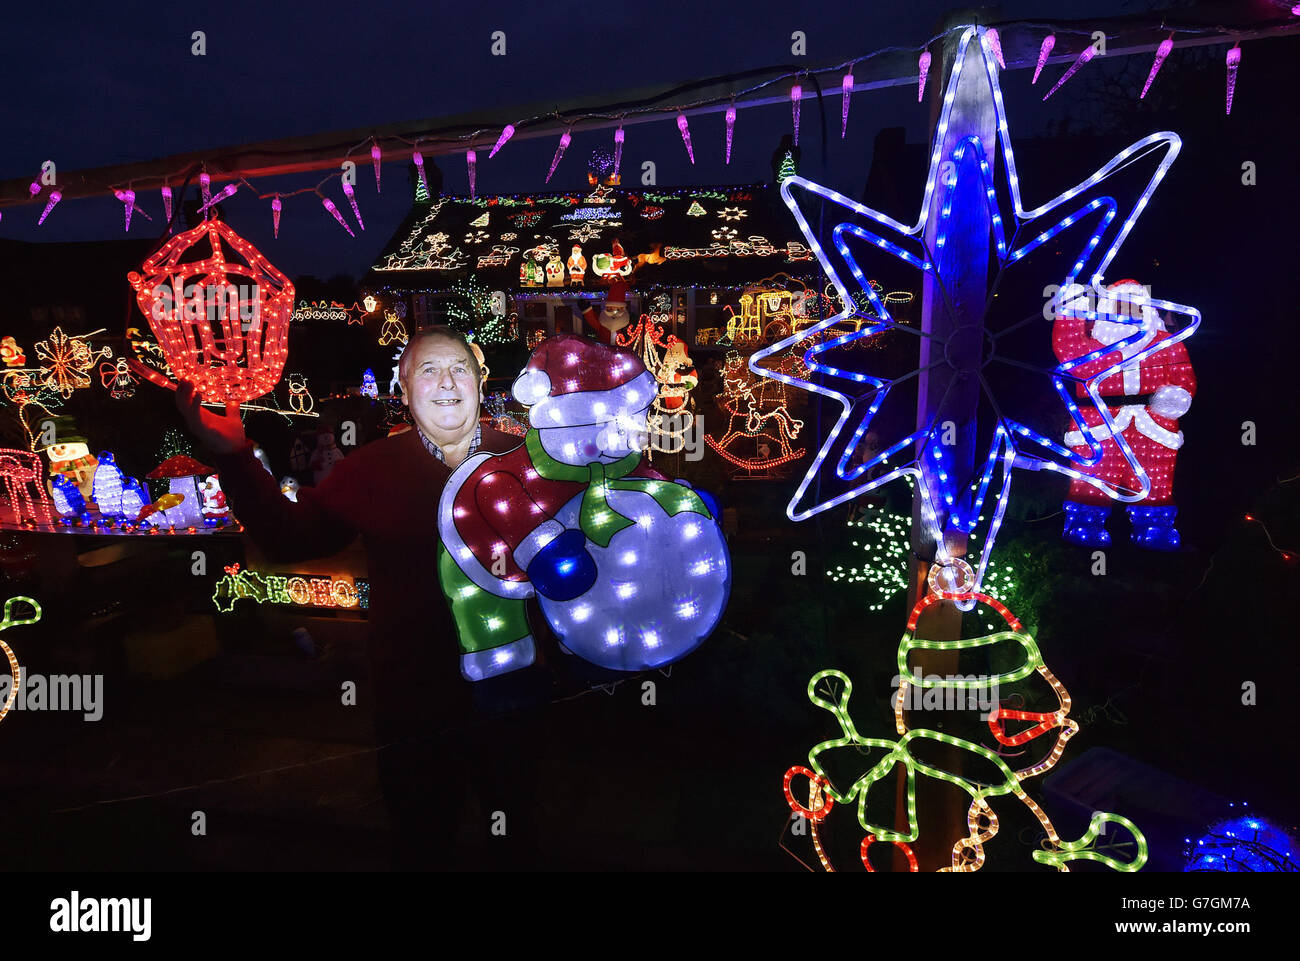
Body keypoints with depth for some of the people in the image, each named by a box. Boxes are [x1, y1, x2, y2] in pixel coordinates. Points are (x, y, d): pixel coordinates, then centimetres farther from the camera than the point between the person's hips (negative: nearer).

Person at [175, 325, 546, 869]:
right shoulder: (373, 470, -3)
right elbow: (291, 537, -5)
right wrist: (233, 456, -14)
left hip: (509, 691, 0)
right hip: (414, 700, 0)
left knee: (515, 830, 22)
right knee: (421, 843, 21)